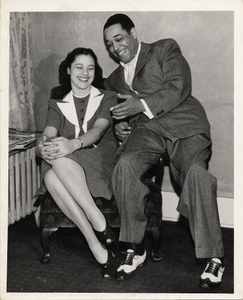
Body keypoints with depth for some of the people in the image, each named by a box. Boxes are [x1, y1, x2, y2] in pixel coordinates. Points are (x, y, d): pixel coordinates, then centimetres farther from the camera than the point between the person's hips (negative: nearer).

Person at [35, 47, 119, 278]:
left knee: (60, 159, -34)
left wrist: (74, 144, -32)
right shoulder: (58, 105, 20)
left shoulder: (107, 98, 12)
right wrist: (42, 146, -27)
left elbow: (98, 130, -9)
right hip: (68, 168, 3)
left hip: (100, 161, -2)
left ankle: (98, 223, -30)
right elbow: (48, 136, 1)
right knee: (50, 176, -35)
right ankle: (96, 244, -32)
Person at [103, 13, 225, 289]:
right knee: (125, 164, -30)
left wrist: (142, 104, -15)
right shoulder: (114, 80, 28)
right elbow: (118, 113, 35)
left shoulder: (165, 49, 12)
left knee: (196, 173, -32)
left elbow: (180, 86, -4)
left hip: (184, 123, -3)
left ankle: (213, 257, -18)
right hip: (146, 129, 4)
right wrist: (119, 125, 10)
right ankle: (134, 248, -18)